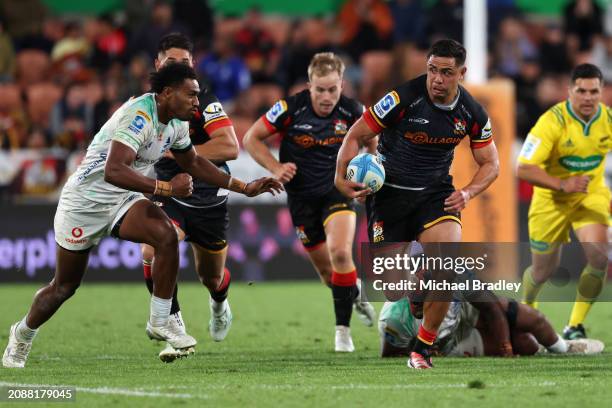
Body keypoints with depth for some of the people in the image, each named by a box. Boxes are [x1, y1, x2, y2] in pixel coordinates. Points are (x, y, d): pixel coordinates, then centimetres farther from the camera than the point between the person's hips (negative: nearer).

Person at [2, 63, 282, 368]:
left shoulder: (176, 123, -1)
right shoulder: (139, 116, -29)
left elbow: (193, 163, 17)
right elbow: (113, 171, -40)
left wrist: (244, 188, 13)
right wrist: (166, 188, -42)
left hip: (123, 200, 7)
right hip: (85, 201, -7)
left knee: (166, 237, -22)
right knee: (64, 287, 6)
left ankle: (159, 324, -11)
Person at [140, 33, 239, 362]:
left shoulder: (203, 101, -14)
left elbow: (230, 147, -25)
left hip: (209, 199, -1)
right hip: (168, 196, 1)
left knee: (211, 277, 16)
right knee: (153, 251, -30)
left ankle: (219, 305, 56)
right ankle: (175, 328, -18)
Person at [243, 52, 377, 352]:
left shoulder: (352, 111, -13)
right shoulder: (291, 108, -17)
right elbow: (251, 139, -6)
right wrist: (276, 167, -17)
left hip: (337, 190, -1)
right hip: (302, 197, 1)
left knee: (340, 251, -25)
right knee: (325, 268, 8)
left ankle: (343, 328, -12)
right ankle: (354, 296, 43)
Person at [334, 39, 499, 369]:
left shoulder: (472, 113, -4)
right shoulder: (403, 98, -17)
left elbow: (490, 163, 9)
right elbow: (356, 135, -9)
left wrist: (468, 192, -10)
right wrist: (341, 177, -22)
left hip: (435, 193, 2)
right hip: (390, 191, -2)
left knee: (448, 264, -22)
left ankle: (422, 348, -6)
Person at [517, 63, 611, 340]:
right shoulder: (553, 121, -25)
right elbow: (523, 169, -27)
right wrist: (563, 184, -39)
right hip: (552, 200, -2)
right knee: (543, 271, 9)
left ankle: (575, 325, -8)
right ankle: (526, 306, 47)